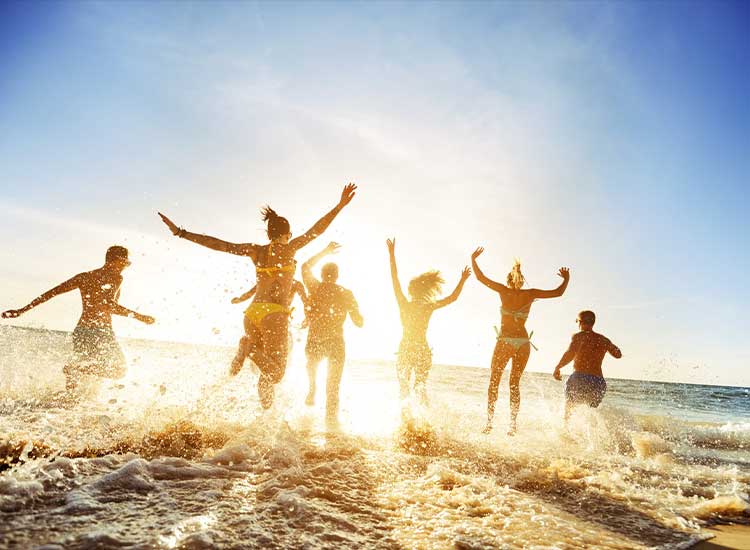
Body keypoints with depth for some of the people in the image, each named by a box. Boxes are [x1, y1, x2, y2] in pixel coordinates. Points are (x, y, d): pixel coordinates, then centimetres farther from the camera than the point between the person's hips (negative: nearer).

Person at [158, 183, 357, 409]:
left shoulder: (256, 250, 9)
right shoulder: (289, 248, 0)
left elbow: (218, 244, 6)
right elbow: (317, 229, -5)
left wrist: (181, 233, 9)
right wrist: (340, 205, -4)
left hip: (253, 313, 5)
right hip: (274, 314, -5)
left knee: (266, 371, 13)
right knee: (276, 371, -2)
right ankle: (249, 349, -30)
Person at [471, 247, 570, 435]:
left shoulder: (504, 291, -3)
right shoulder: (530, 294, 2)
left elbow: (481, 278, -1)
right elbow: (558, 292, 6)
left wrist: (473, 259, 11)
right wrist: (566, 279, 23)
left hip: (505, 341, -3)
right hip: (523, 342, 3)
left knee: (493, 382, 8)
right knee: (515, 383, 13)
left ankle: (489, 421, 1)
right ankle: (513, 423, 9)